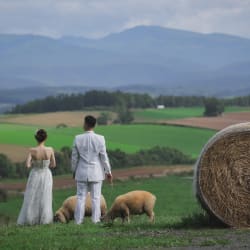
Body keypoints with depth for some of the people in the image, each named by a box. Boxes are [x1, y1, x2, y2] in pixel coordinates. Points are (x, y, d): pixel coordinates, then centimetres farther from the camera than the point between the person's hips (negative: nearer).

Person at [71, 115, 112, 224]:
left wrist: (74, 171, 13)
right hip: (96, 173, -1)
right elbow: (104, 157, -7)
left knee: (81, 197, 6)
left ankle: (78, 220, 5)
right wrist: (108, 171, 4)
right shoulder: (100, 139, -11)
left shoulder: (78, 138, -7)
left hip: (82, 173, 1)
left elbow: (74, 157, -1)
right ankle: (95, 219, 4)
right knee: (96, 197, 5)